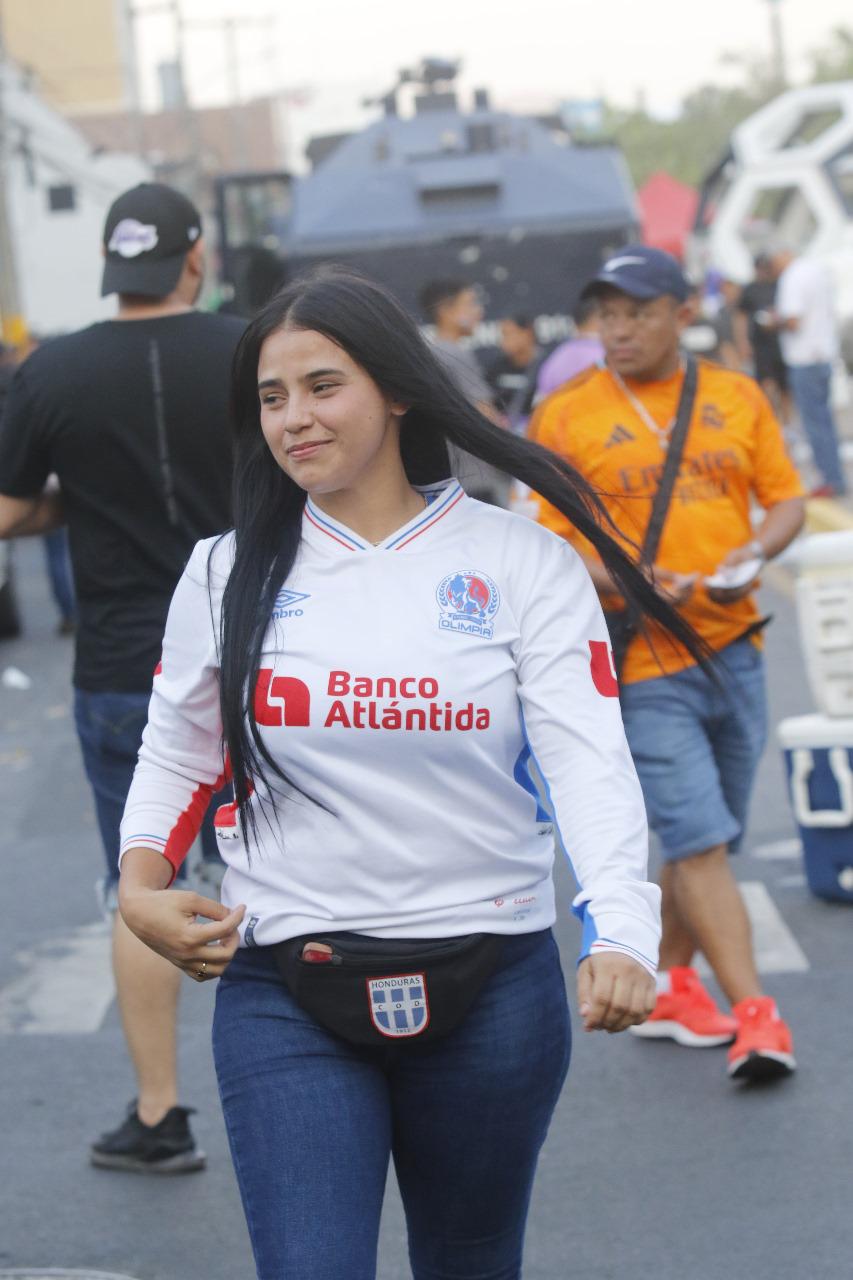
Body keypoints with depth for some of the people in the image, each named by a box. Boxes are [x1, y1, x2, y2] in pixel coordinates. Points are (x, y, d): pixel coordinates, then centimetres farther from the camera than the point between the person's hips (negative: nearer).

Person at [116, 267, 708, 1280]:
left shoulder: (520, 562, -3)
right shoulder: (226, 573, 3)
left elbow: (589, 759, -13)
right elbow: (176, 757, 13)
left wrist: (619, 934, -28)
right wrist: (140, 886, -5)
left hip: (490, 992, 0)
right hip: (285, 997, 0)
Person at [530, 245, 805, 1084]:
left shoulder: (736, 396, 8)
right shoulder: (567, 416, -2)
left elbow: (786, 497, 11)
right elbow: (548, 541, -4)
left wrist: (756, 551, -10)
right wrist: (621, 582, -21)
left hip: (733, 646, 4)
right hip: (642, 662, -4)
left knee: (705, 839, 12)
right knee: (699, 841, -10)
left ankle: (672, 985, 29)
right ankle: (753, 1015, -10)